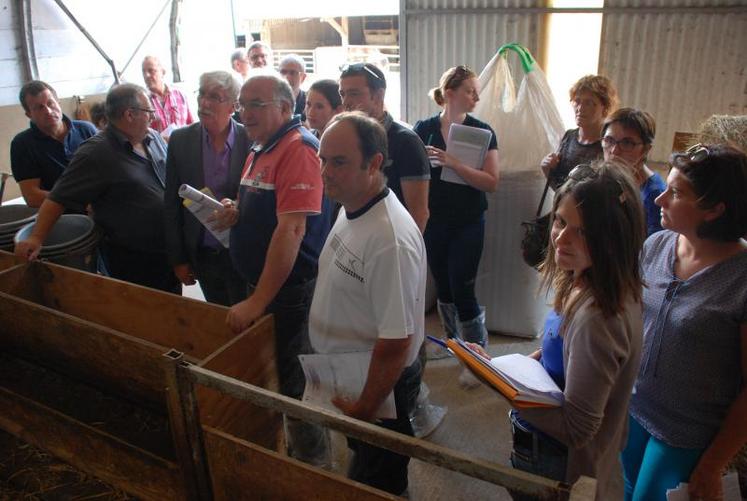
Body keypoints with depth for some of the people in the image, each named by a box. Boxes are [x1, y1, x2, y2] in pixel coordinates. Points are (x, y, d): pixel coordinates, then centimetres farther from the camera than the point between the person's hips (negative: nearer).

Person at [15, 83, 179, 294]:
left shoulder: (153, 138, 5)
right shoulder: (96, 154, -16)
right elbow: (58, 198, -13)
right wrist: (36, 238, -17)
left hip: (171, 249, 6)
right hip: (132, 260, -6)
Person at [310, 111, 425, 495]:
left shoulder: (391, 240, -33)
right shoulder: (350, 208, -2)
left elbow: (395, 344, -29)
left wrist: (364, 411, -18)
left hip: (379, 385, -8)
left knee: (375, 484, 14)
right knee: (362, 466, 29)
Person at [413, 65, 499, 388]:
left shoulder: (482, 132, -4)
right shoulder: (424, 129, -1)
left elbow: (491, 183, -13)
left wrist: (453, 163, -22)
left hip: (468, 224, -2)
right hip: (433, 222, 2)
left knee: (462, 288, -4)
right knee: (442, 286, 13)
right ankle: (454, 341, 35)